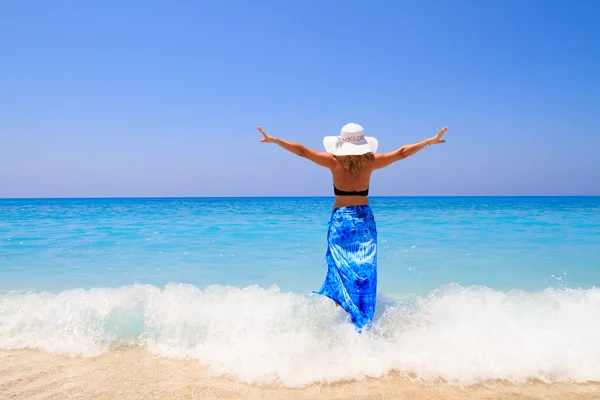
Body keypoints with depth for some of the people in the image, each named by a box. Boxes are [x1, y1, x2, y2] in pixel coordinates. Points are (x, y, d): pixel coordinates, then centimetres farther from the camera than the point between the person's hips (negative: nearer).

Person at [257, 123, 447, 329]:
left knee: (341, 269, 7)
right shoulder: (371, 161, -4)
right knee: (364, 271, 6)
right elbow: (402, 152, 1)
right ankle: (363, 324, 10)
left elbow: (302, 150, -5)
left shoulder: (334, 161, -7)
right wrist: (430, 141, 10)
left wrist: (275, 140, 3)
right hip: (365, 220, 1)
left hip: (340, 220, -1)